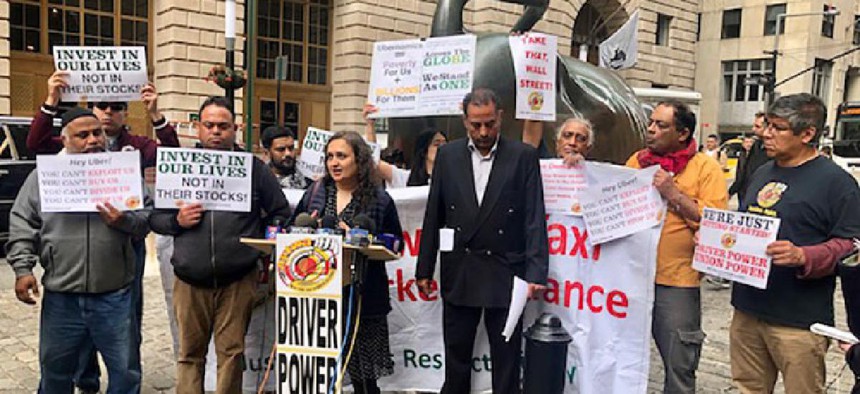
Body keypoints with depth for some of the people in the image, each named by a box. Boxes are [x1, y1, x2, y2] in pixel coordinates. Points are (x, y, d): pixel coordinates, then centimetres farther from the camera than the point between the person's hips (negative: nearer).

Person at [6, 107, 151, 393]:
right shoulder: (44, 175, 5)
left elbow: (148, 215, 5)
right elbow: (22, 224, 5)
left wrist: (124, 220, -15)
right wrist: (23, 268, -4)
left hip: (115, 297, -1)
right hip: (61, 297, 1)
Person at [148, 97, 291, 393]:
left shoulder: (254, 167, 4)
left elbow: (280, 212, 9)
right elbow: (154, 217, 10)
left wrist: (261, 241, 0)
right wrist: (177, 221, -9)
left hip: (238, 280, -1)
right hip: (190, 280, 2)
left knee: (231, 351, 5)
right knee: (189, 354, 10)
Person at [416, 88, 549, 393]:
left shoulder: (524, 156, -4)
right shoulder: (448, 155, 3)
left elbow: (535, 220, -7)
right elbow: (434, 216, 6)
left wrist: (536, 273, -14)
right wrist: (424, 269, 5)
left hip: (505, 274, -2)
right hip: (458, 273, 3)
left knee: (506, 362, 10)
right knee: (456, 356, 16)